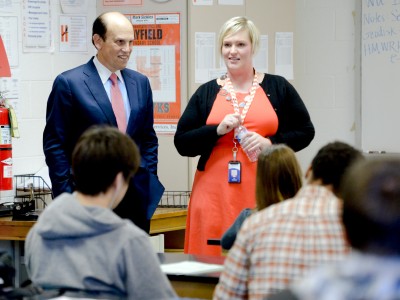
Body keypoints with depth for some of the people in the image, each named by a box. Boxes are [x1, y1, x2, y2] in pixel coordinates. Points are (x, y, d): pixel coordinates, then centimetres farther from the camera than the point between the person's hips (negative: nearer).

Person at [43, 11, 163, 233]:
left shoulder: (140, 82, 12)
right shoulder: (69, 83, -5)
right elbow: (55, 144, -5)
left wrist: (151, 183, 9)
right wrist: (66, 197, -9)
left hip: (137, 196, 5)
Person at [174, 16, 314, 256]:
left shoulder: (278, 87, 8)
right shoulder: (206, 93, 11)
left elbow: (305, 131, 8)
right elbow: (182, 143, 7)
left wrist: (270, 143, -9)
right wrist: (218, 130, -9)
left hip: (264, 192, -1)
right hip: (216, 194, 1)